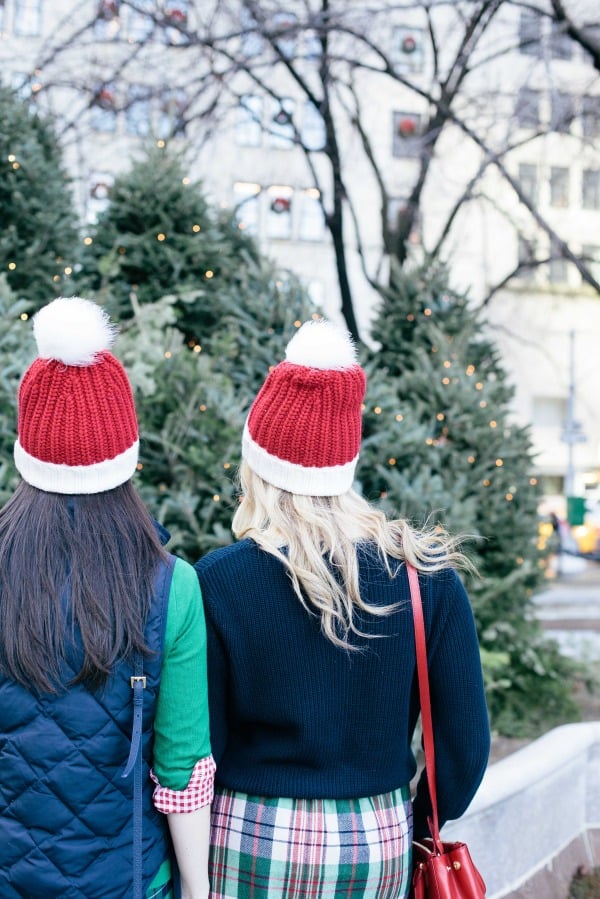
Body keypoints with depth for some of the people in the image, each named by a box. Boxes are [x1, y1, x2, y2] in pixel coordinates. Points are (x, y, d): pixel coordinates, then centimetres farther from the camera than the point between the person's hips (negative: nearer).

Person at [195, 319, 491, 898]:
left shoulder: (217, 581, -14)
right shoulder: (427, 575, -8)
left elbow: (199, 747, -9)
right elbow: (466, 739, -3)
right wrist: (418, 828, 12)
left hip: (251, 844, -2)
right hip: (378, 849, 2)